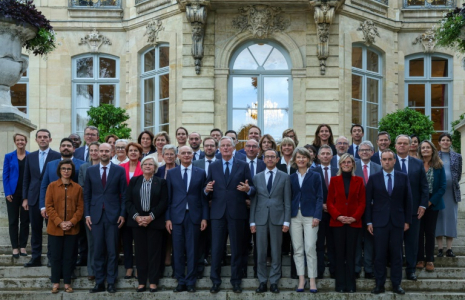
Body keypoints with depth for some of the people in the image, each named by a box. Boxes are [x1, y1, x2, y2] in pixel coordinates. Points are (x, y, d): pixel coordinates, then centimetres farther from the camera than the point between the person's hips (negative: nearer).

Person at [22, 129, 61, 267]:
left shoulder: (57, 156, -2)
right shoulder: (30, 157, 10)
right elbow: (26, 179, 11)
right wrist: (25, 198, 6)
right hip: (34, 198, 4)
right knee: (35, 229, 7)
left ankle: (52, 256, 11)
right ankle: (35, 257, 13)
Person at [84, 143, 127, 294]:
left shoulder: (119, 170, 2)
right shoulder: (90, 170, 8)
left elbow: (124, 194, 2)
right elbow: (87, 194, 9)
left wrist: (122, 214, -4)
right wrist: (87, 214, 2)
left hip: (113, 215, -2)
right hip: (96, 215, 2)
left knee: (112, 251, 2)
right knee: (98, 251, 4)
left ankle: (111, 283, 8)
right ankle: (99, 282, 10)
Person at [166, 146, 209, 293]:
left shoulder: (200, 173, 5)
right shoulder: (171, 173, 6)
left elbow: (203, 197, 4)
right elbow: (168, 197, 5)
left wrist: (204, 217, -1)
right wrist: (167, 218, 0)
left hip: (194, 216, 0)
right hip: (177, 216, 1)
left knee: (192, 250, 3)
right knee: (178, 251, 3)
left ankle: (190, 282, 11)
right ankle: (181, 281, 13)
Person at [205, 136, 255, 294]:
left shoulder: (243, 166, 5)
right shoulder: (213, 166, 10)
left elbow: (252, 189, 3)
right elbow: (208, 191, 10)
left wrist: (248, 189, -19)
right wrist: (207, 189, -13)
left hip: (236, 213, -1)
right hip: (218, 212, 1)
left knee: (237, 248, 5)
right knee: (216, 248, 1)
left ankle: (236, 281, 14)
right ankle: (215, 281, 10)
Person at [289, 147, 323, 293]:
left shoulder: (315, 176, 4)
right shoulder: (291, 178, 12)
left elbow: (319, 198, 1)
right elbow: (289, 198, 11)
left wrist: (317, 216, -9)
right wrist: (287, 216, 1)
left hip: (310, 215, -3)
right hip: (295, 216, 3)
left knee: (310, 248, -7)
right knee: (297, 249, 3)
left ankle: (312, 281, -1)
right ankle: (301, 279, 9)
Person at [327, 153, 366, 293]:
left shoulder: (359, 181, 8)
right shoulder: (334, 180, 7)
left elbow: (362, 202, 4)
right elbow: (329, 202, 4)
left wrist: (355, 217, -10)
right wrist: (337, 216, -11)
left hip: (354, 222, 0)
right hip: (337, 222, 0)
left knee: (351, 253, 1)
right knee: (339, 253, 1)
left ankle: (351, 285, 5)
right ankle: (340, 285, 4)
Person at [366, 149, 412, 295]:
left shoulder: (403, 177, 4)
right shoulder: (374, 178, 3)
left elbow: (408, 200, 6)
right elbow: (368, 201, 3)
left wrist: (407, 221, 2)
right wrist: (369, 222, -1)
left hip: (397, 222, 1)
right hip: (379, 222, -1)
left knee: (396, 254, 4)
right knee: (380, 255, 1)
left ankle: (396, 284, 12)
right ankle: (379, 284, 8)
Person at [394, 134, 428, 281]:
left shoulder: (418, 164, 8)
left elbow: (424, 187, 8)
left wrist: (423, 205, -1)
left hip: (413, 209, 2)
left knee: (412, 241, 6)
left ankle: (411, 269, 15)